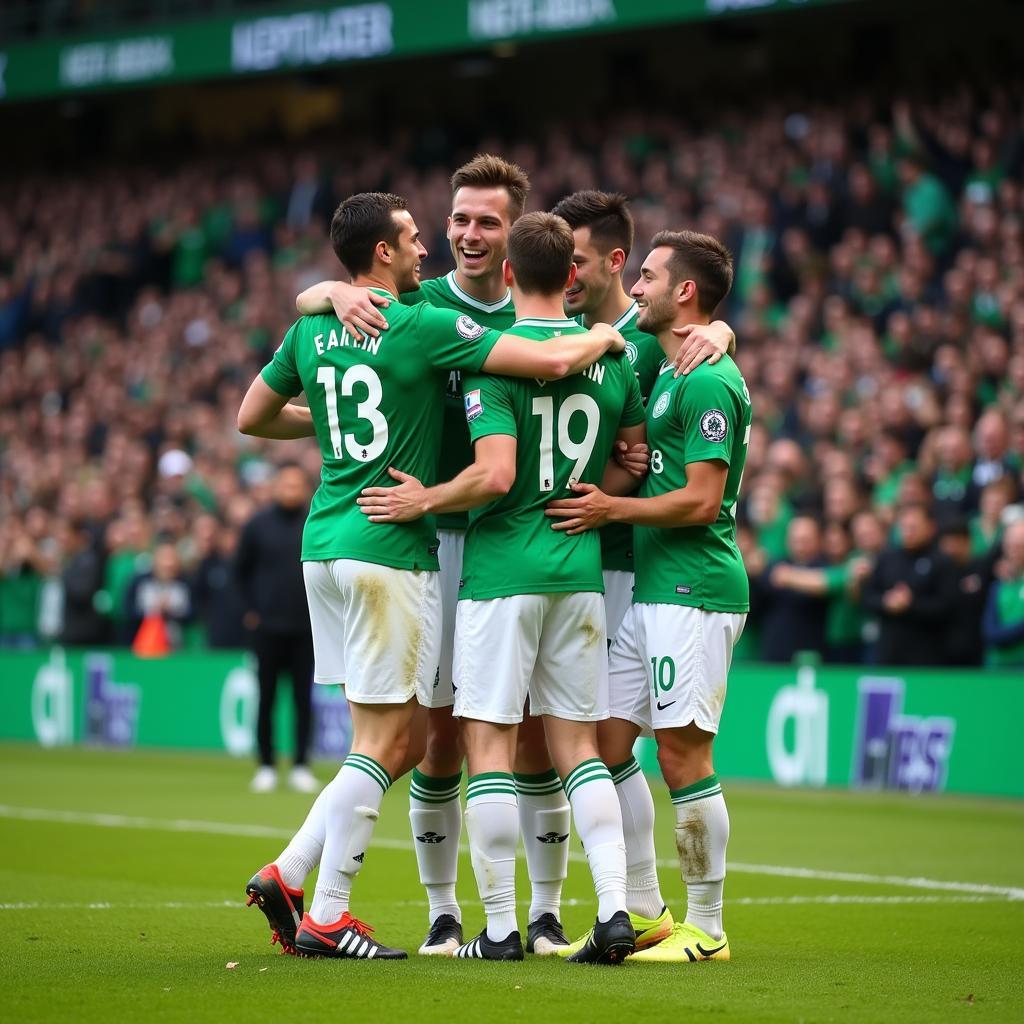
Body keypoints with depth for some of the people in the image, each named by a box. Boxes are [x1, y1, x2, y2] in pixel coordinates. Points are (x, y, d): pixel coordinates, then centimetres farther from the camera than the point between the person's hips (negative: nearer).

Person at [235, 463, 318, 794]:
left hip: (305, 629, 0)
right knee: (266, 698, 2)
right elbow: (241, 570, 10)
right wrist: (251, 609, 5)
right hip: (267, 627, 0)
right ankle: (266, 767, 8)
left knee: (303, 699, 1)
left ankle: (301, 767, 7)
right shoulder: (258, 525, 2)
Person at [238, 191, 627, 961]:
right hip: (389, 551, -8)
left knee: (405, 738, 14)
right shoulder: (425, 326, -12)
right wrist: (605, 337, 2)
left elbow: (252, 418, 22)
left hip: (325, 545, 8)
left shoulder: (311, 330, 10)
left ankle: (288, 874, 10)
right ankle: (326, 918, -1)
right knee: (385, 742, -1)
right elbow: (553, 360, -18)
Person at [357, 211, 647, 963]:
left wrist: (425, 501, -6)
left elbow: (494, 475, -20)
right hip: (581, 567, 5)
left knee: (490, 743, 0)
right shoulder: (612, 357, 6)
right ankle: (614, 910, 0)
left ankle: (500, 928, 0)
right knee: (577, 745, 10)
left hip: (504, 564, -5)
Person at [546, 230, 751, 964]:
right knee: (608, 742, 9)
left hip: (694, 590, -10)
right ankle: (643, 912, 17)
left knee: (682, 755, -7)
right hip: (651, 588, 10)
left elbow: (701, 499, -17)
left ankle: (707, 928, 2)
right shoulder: (666, 373, 18)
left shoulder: (708, 382, -13)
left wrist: (612, 510, -12)